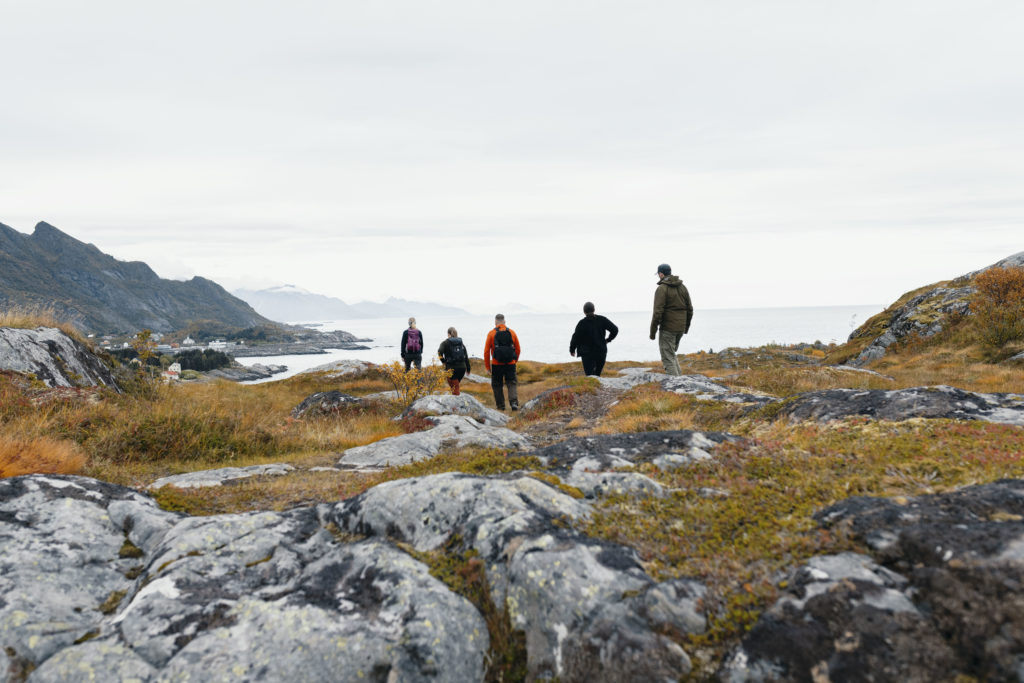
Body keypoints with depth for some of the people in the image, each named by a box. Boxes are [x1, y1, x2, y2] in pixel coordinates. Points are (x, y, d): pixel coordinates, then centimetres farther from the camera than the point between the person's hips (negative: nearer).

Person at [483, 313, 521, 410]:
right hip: (510, 364, 1)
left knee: (497, 385, 12)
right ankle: (514, 402, -13)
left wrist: (487, 366, 4)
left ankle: (500, 405, 14)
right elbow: (518, 349, 9)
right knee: (512, 384, 6)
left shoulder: (491, 333, -3)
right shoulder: (512, 333, 5)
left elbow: (486, 351, -4)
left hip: (497, 365, -1)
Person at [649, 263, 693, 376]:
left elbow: (658, 312, -17)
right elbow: (689, 309, 11)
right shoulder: (682, 286, 8)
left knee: (668, 358, 0)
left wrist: (652, 331, -10)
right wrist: (686, 326, 22)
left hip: (667, 328, -7)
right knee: (671, 353, 23)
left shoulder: (661, 289, -12)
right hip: (680, 328, 7)